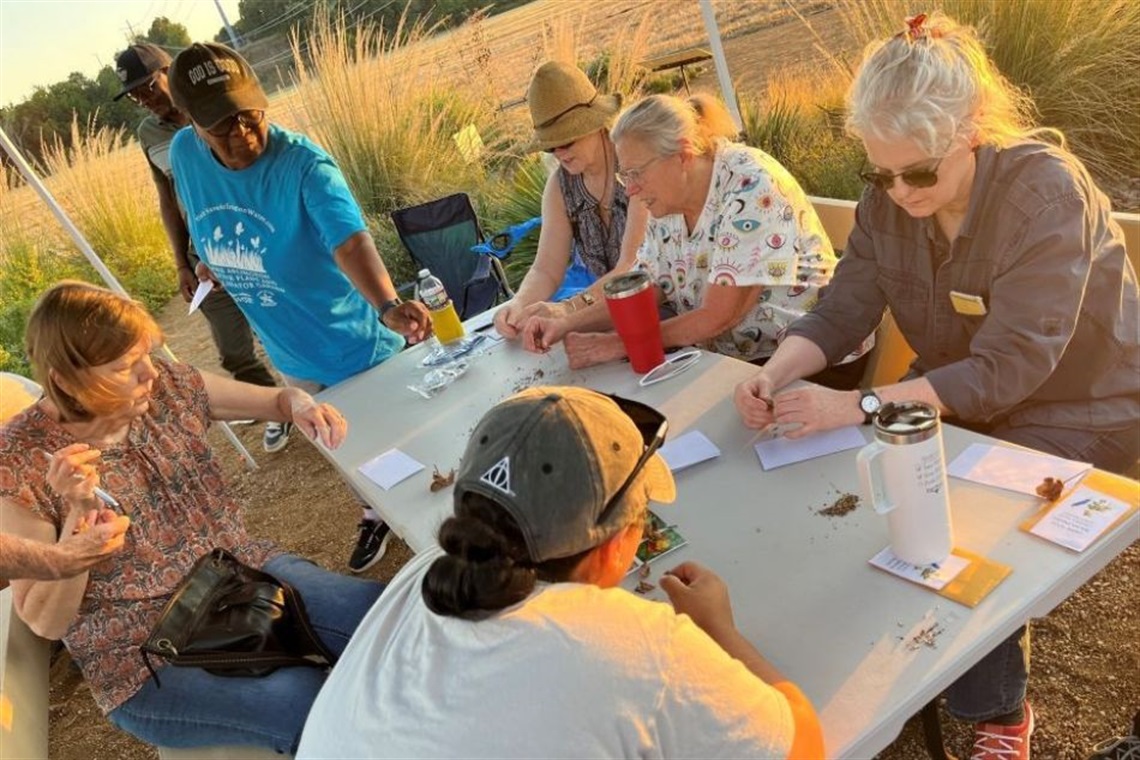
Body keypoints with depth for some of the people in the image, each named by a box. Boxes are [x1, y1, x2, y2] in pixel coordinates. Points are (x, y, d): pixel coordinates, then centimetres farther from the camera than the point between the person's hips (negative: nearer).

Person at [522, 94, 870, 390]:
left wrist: (618, 344, -20)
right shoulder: (669, 198, 1)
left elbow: (719, 316, -23)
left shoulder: (751, 186, -21)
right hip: (731, 359, 7)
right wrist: (567, 324, -12)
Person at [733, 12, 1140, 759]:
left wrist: (860, 405, -39)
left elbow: (1007, 369, -32)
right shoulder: (889, 199, -9)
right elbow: (841, 310, -11)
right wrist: (775, 373, -30)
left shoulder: (1045, 192, -27)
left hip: (1074, 417, -5)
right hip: (958, 400, 6)